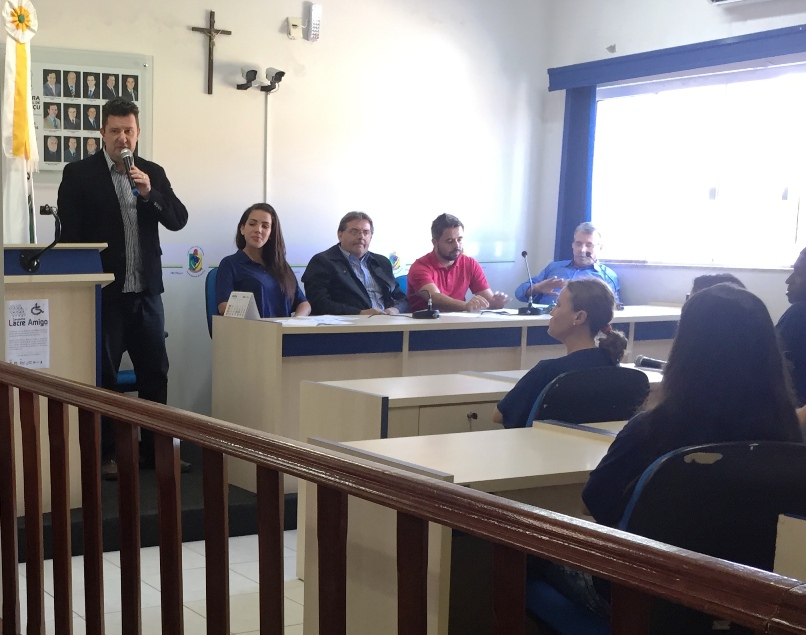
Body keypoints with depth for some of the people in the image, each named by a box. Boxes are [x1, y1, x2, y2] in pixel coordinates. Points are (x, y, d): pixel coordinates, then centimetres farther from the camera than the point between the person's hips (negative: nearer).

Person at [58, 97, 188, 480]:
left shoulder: (153, 173, 10)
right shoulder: (79, 174, -2)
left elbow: (178, 220, 3)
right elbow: (70, 234, -5)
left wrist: (149, 193, -13)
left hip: (146, 290, 4)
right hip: (104, 290, -4)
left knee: (155, 371, 7)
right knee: (103, 374, 3)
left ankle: (154, 447, 19)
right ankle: (105, 453, 12)